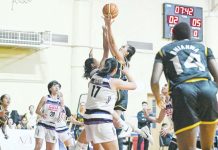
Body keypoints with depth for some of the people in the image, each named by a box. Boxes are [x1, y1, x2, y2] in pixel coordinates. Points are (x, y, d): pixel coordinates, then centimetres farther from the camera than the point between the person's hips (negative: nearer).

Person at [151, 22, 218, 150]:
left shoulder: (164, 50, 24)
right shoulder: (203, 47, 29)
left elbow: (154, 81, 9)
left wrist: (158, 99, 29)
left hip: (183, 92, -2)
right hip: (207, 89, 2)